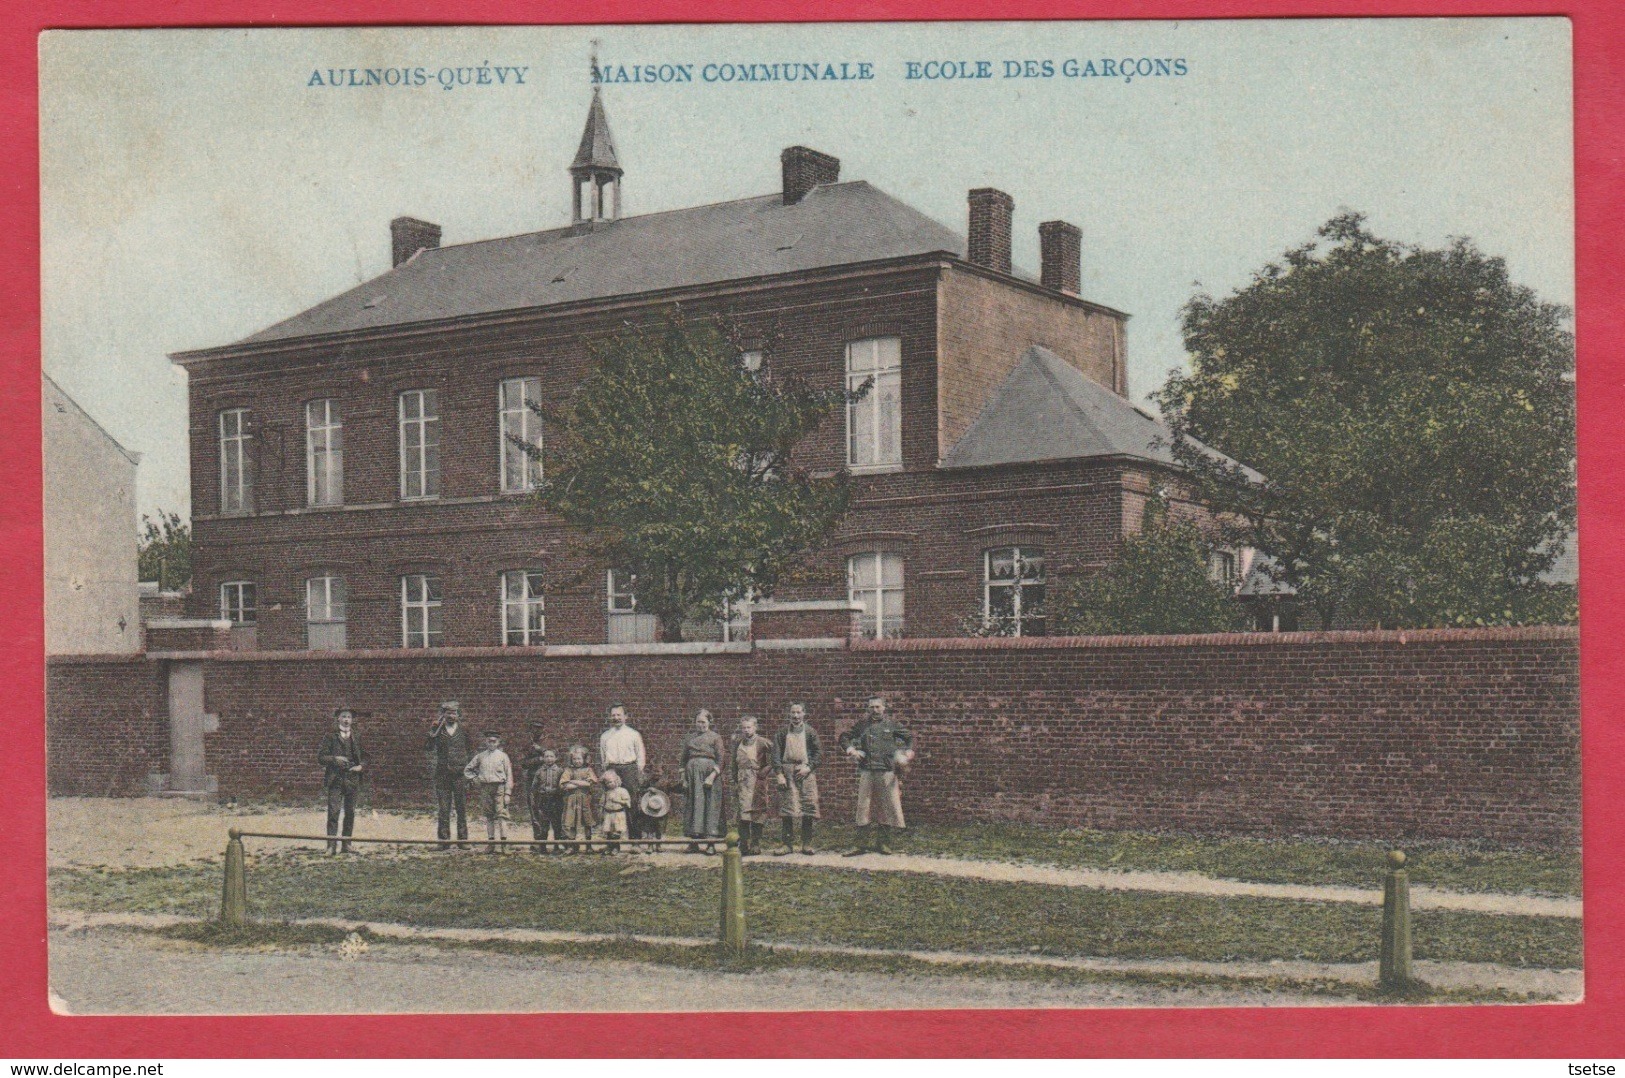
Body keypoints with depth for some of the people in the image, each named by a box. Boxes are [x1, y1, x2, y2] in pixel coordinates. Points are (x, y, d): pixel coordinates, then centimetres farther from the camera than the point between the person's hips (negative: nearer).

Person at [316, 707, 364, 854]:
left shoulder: (356, 738, 13)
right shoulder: (330, 736, 4)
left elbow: (363, 757, 20)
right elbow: (320, 757, 0)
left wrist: (360, 766, -2)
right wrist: (334, 759, -17)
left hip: (352, 780, 3)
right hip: (335, 780, -3)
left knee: (350, 813, 5)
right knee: (333, 812, -10)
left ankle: (346, 844, 12)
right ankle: (331, 845, -9)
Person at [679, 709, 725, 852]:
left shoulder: (715, 737, 4)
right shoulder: (690, 737, 15)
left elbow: (720, 760, -2)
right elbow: (684, 759, 17)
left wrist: (712, 776, -14)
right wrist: (684, 778, 6)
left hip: (710, 771, -4)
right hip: (692, 772, 4)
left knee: (710, 806, -6)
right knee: (693, 805, 1)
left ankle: (711, 843, -4)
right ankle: (694, 842, 4)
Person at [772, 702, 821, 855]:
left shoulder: (810, 732, 7)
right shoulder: (782, 733, 8)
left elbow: (819, 752, 5)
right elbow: (776, 754, 4)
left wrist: (808, 767, -8)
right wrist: (779, 774, -7)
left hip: (806, 772, 0)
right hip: (787, 772, 1)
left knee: (808, 807, -2)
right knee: (786, 808, -3)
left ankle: (807, 844, 6)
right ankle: (788, 844, 2)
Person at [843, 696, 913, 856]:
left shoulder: (892, 725, 7)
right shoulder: (863, 726, 11)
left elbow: (909, 738, 11)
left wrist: (909, 752, -7)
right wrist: (851, 749, -5)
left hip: (887, 772, -1)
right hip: (867, 772, 1)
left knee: (887, 806, 2)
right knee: (864, 807, 1)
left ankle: (881, 842, 13)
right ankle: (861, 844, 5)